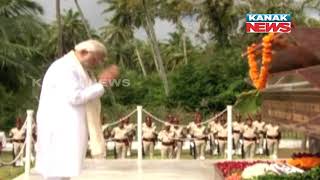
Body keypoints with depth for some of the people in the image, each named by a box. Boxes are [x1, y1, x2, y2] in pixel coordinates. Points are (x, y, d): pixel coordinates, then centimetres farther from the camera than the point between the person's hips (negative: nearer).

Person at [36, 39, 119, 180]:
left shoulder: (76, 69, 17)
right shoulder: (64, 68, -15)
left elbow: (88, 97, 18)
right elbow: (75, 97, -24)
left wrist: (103, 81, 6)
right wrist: (101, 85, -17)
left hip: (66, 129, 11)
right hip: (59, 129, -11)